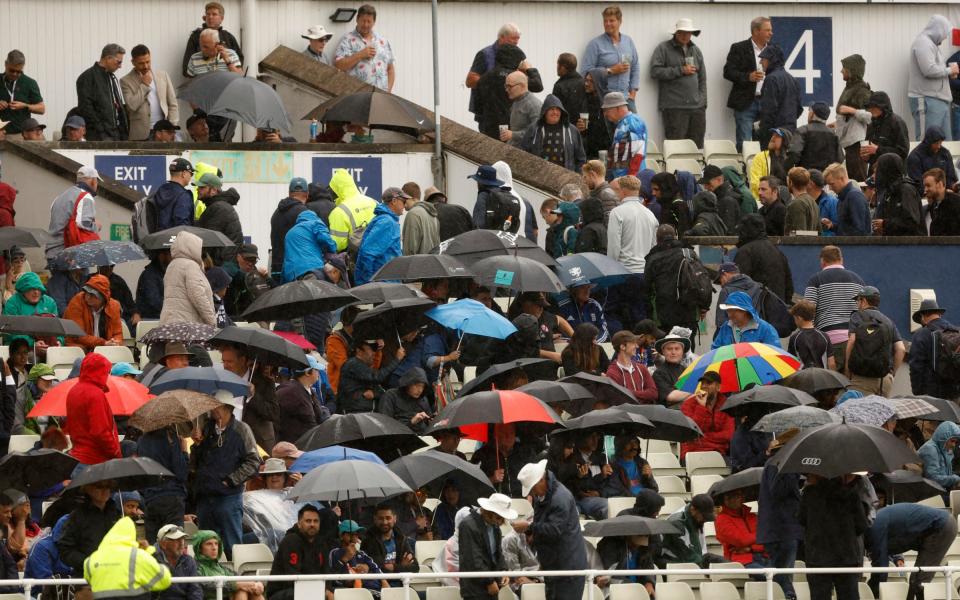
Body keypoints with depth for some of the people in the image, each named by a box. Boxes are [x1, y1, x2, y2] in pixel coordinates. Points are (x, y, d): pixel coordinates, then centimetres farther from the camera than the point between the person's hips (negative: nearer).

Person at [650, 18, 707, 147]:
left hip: (697, 107, 5)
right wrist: (680, 71, -11)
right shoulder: (663, 48, 1)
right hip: (674, 107, -5)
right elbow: (655, 71, -10)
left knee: (697, 145, 3)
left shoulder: (695, 50, 18)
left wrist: (702, 101, 13)